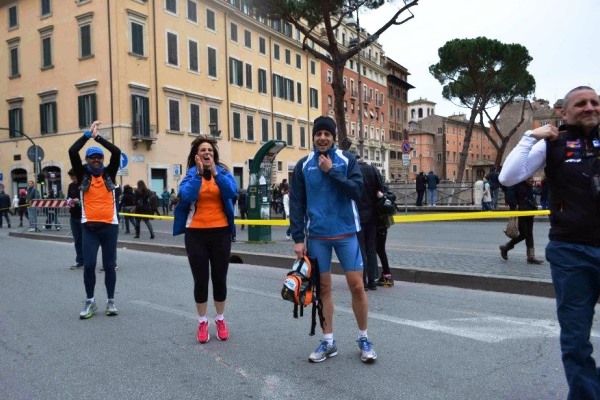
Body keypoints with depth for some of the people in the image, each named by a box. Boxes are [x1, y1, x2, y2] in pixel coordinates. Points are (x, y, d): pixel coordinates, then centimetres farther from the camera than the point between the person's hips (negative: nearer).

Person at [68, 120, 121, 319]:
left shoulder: (109, 174, 6)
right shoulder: (83, 175, 5)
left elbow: (117, 152, -6)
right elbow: (72, 151, -6)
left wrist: (98, 137, -3)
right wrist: (88, 134, -3)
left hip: (109, 226, 0)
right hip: (89, 227, 0)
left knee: (109, 264, 7)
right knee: (89, 265, -1)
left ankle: (110, 301, 19)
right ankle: (90, 302, 16)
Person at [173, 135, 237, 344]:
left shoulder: (223, 172, 3)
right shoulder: (191, 174, 1)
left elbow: (232, 192, -17)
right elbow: (186, 196, -18)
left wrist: (214, 172, -22)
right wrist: (199, 173, -21)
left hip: (220, 232, 1)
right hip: (196, 234, 0)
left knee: (219, 278, 8)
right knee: (200, 280, 5)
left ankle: (220, 320, 27)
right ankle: (202, 322, 23)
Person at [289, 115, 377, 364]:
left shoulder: (347, 160, 1)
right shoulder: (303, 165, 3)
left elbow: (357, 191, -11)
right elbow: (297, 204, 1)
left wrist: (331, 172, -14)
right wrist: (298, 238, -5)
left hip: (346, 233, -1)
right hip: (317, 235, 1)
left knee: (356, 285, 1)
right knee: (323, 288, 8)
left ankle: (363, 338, 20)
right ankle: (328, 341, 22)